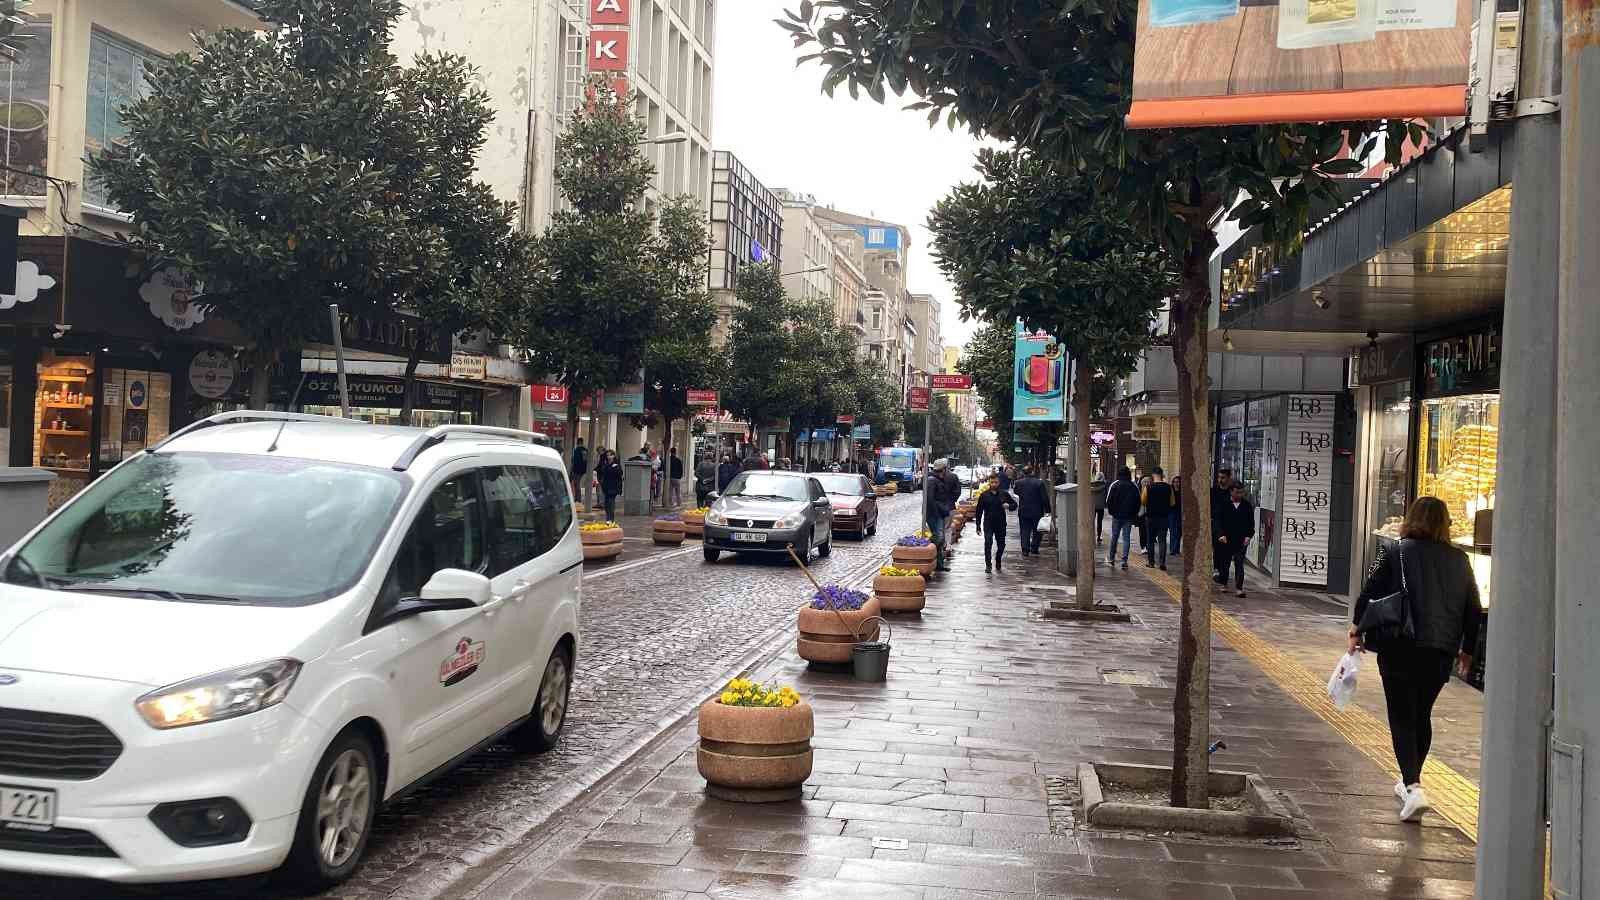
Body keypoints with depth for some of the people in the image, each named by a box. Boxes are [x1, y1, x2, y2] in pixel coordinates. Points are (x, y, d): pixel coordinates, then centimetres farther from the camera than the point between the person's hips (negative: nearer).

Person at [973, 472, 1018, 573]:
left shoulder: (1004, 494, 3)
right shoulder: (984, 495, 1)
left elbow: (1014, 504, 11)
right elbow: (979, 511, 4)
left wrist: (1008, 506, -13)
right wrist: (978, 525, 0)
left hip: (1001, 524, 2)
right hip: (988, 523, -2)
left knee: (1001, 545, 10)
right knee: (988, 542, -19)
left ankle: (998, 563, 35)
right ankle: (988, 565, -14)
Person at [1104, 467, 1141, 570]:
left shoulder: (1114, 485, -4)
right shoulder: (1134, 486, 2)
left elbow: (1108, 500, -5)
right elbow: (1138, 502, 5)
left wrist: (1111, 511, 7)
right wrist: (1134, 514, 12)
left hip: (1117, 515, -1)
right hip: (1129, 516, 1)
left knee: (1114, 537, 11)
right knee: (1126, 538, 2)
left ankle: (1111, 559, 18)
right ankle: (1124, 561, -4)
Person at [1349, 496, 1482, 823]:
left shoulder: (1396, 552, -5)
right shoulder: (1459, 560, 7)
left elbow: (1369, 593, -7)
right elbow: (1473, 610, 11)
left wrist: (1357, 629, 6)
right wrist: (1467, 650, 22)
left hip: (1400, 648, -4)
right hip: (1441, 651, 4)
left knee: (1402, 716, -1)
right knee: (1422, 715, 19)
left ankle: (1413, 787, -17)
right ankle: (1410, 781, 32)